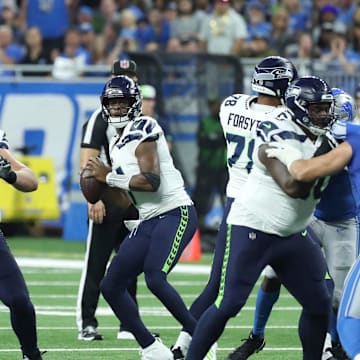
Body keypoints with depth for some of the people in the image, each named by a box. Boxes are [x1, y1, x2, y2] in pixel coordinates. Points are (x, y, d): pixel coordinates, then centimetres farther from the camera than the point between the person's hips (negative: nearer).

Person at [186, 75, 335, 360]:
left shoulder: (323, 139, 5)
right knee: (228, 304, -10)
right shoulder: (278, 136, -19)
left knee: (319, 304, 6)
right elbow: (293, 187, -25)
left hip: (293, 235, 8)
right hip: (253, 229, -7)